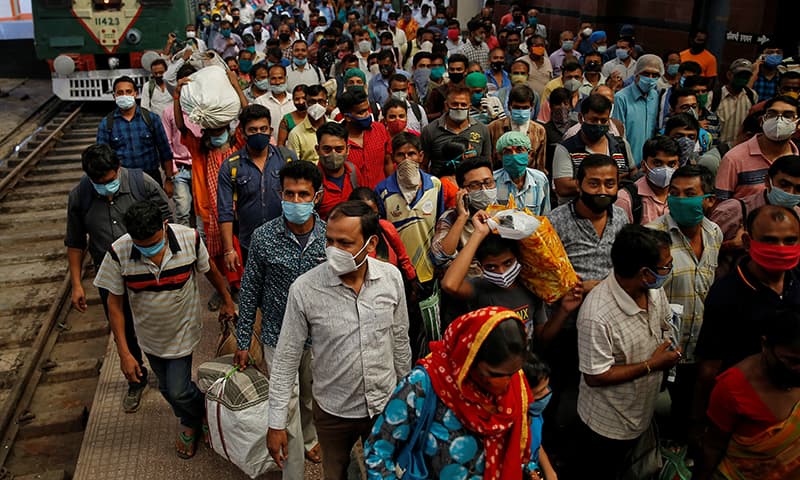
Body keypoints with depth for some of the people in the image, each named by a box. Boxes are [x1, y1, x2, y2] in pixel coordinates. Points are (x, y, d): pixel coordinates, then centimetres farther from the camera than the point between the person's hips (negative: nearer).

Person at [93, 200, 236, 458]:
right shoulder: (118, 253, -24)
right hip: (150, 336, 2)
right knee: (168, 388, 20)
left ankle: (192, 422, 38)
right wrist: (124, 353, -15)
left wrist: (227, 300, 9)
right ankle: (191, 421, 54)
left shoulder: (189, 239, -26)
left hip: (182, 331, -2)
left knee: (178, 391, 0)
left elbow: (209, 270, -6)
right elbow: (114, 303, -14)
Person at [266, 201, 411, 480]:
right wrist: (276, 423, -9)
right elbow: (287, 358, -12)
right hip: (332, 412, -2)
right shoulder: (304, 289, -21)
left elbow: (399, 339, 1)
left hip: (385, 404, 2)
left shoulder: (392, 277, -13)